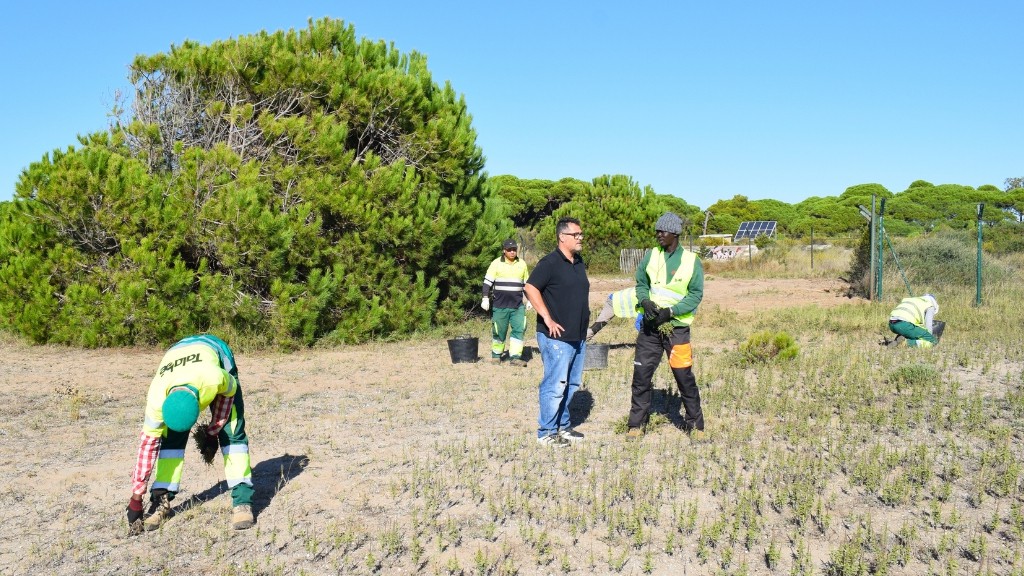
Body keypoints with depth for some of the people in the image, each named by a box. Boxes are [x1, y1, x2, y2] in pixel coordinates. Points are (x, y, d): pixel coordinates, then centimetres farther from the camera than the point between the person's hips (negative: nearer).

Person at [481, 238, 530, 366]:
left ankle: (515, 357, -7)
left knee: (519, 329, -8)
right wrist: (485, 298, -11)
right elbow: (487, 282, -3)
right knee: (499, 331, 5)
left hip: (518, 305, 3)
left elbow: (527, 284, 20)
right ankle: (496, 354, 21)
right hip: (499, 304, -2)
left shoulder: (522, 264, 10)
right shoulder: (496, 264, -1)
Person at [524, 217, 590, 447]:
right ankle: (547, 432, 5)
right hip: (557, 336, -9)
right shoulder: (550, 263, -12)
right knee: (555, 385, -5)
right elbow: (531, 289, -19)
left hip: (578, 336, 9)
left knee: (572, 383, 15)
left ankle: (563, 426, 28)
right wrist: (547, 318, -21)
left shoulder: (579, 263, 14)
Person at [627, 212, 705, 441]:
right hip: (650, 327, 3)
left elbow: (696, 295, -5)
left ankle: (695, 425, 17)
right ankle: (637, 424, 15)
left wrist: (671, 311, -18)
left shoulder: (692, 261, -4)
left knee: (684, 377, 1)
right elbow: (641, 284, 11)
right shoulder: (651, 256, 4)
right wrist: (645, 301, -10)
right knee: (641, 375, 3)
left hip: (677, 327, -3)